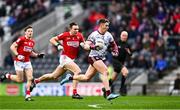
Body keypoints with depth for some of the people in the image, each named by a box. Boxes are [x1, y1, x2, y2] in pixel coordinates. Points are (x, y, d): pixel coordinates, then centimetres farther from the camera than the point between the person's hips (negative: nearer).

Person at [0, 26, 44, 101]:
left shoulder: (32, 42, 9)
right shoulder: (21, 39, -13)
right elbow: (12, 47, -15)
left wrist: (37, 55, 8)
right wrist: (17, 55, -26)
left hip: (27, 62, 6)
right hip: (19, 61, -6)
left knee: (30, 78, -6)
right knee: (20, 80, -3)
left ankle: (28, 96, -2)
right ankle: (7, 76, 22)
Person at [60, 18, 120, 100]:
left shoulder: (108, 35, 7)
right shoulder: (94, 35, -11)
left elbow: (113, 45, 22)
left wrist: (115, 51, 2)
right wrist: (94, 46, -33)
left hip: (101, 59, 7)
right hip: (93, 57, -7)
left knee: (86, 78, 8)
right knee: (105, 72, -23)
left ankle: (70, 77, 28)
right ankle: (108, 94, -27)